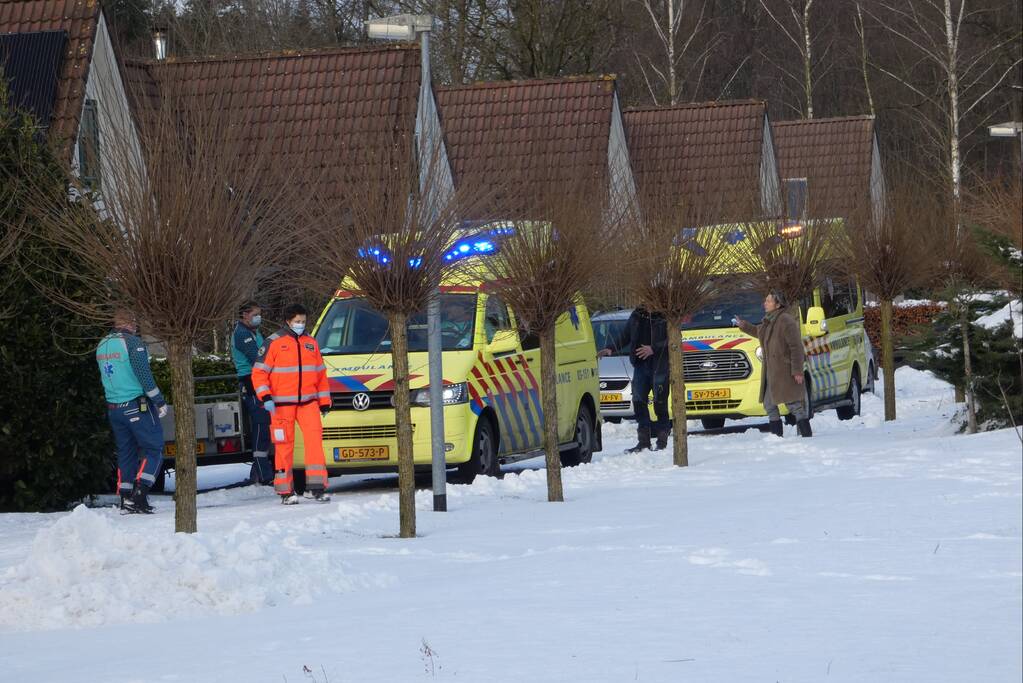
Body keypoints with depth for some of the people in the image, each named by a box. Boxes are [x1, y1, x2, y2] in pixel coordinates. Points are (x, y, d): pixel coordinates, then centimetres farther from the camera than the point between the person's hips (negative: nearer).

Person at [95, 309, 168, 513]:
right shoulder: (132, 342, -12)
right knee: (154, 449, -1)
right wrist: (160, 401, -8)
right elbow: (144, 375, -14)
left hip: (113, 408, 7)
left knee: (125, 452, 13)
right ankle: (140, 493, -14)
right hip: (137, 405, -7)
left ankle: (126, 499, 10)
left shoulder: (102, 346, 10)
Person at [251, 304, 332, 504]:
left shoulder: (311, 343, 14)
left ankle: (317, 486, -13)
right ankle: (286, 491, 5)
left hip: (308, 402, 3)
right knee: (284, 445, -2)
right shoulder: (274, 343, -1)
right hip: (282, 404, -3)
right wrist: (265, 397, -14)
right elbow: (259, 373, -2)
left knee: (314, 439, -12)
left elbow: (320, 373, 19)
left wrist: (324, 402, 15)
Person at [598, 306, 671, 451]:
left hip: (660, 367, -6)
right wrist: (610, 348, 5)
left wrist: (653, 349, -22)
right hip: (640, 366, 6)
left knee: (660, 403, -4)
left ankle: (662, 442, 4)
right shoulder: (636, 316, 12)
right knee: (639, 402, 3)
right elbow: (624, 336, 20)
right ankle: (643, 442, 10)